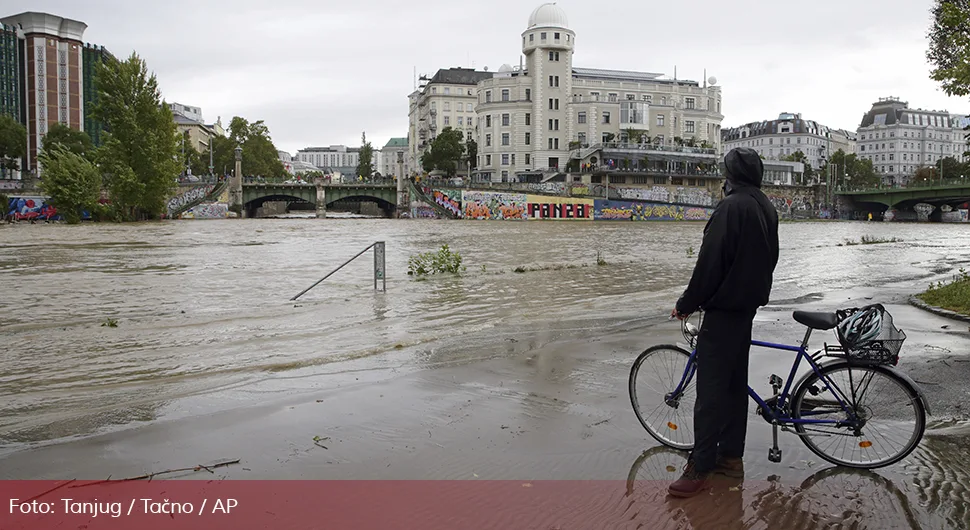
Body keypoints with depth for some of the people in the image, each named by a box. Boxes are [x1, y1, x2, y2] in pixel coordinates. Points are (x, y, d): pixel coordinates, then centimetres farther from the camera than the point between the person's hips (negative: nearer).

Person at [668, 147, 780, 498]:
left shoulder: (731, 206, -18)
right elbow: (768, 259, 17)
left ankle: (700, 468, -4)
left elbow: (710, 261, -20)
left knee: (711, 387, -7)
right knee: (735, 382, 15)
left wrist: (687, 304, -11)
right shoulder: (767, 208, 12)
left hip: (724, 308, -10)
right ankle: (731, 456, 23)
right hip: (749, 305, 10)